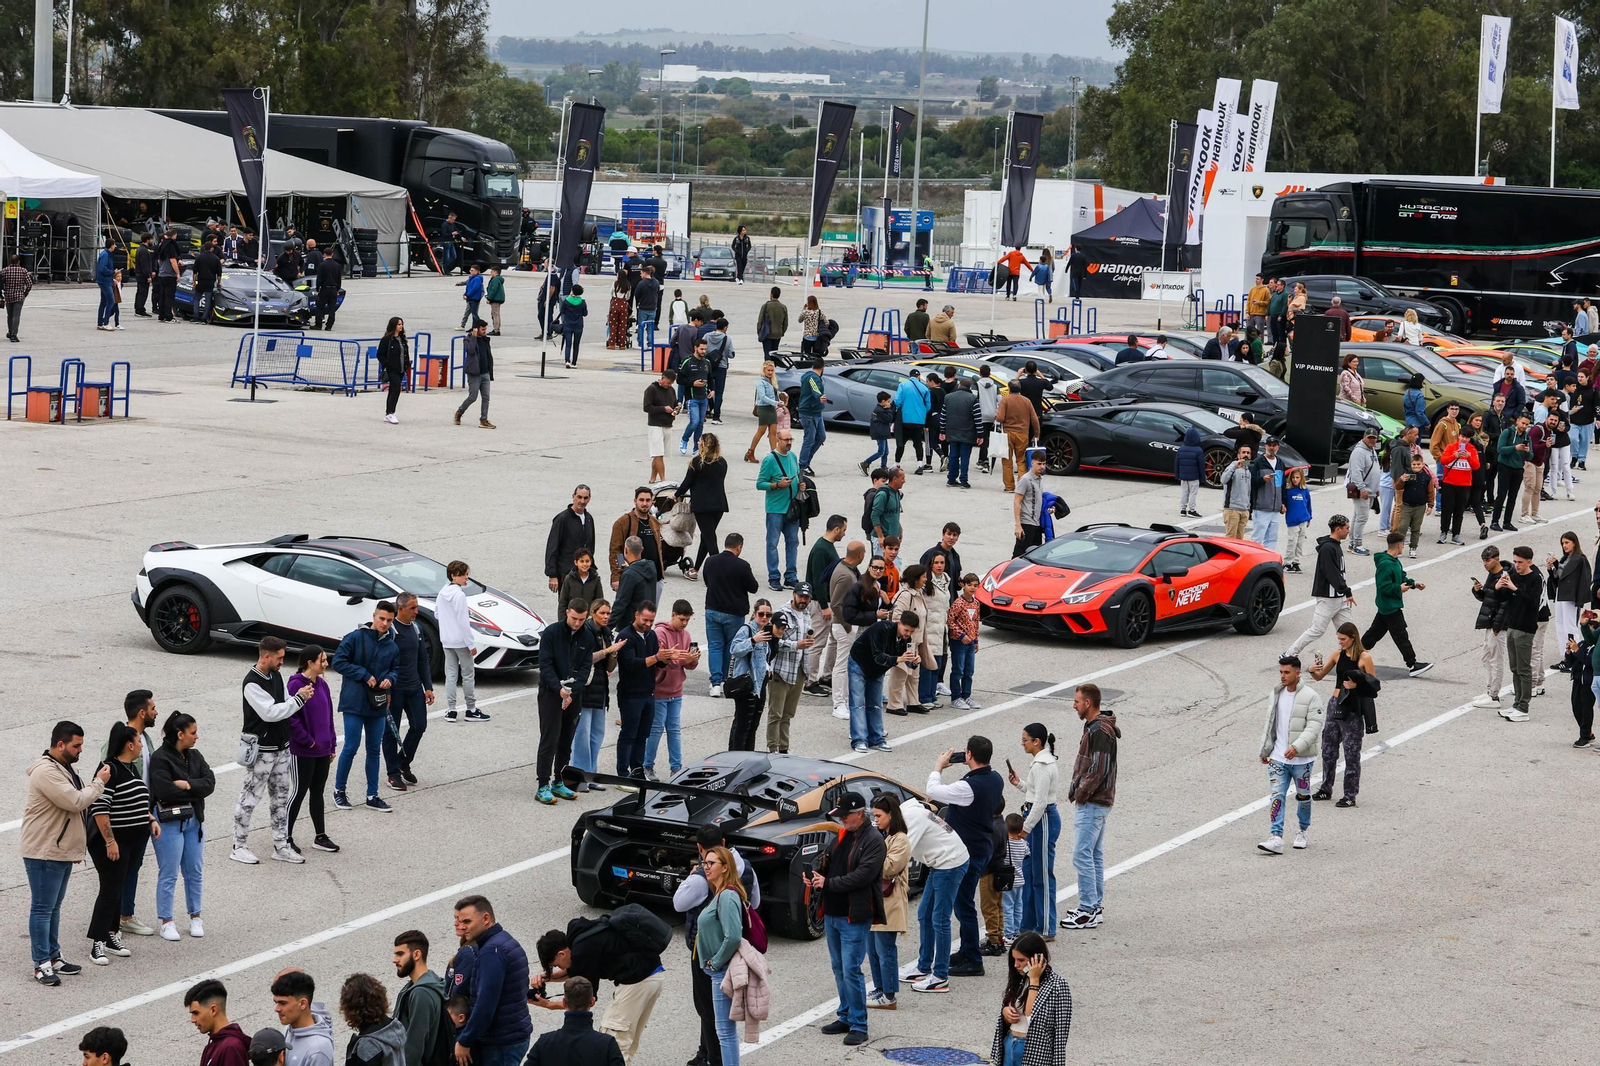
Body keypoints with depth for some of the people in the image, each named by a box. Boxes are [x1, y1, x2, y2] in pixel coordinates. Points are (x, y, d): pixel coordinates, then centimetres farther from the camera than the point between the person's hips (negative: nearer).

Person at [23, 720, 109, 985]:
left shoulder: (63, 768, 14)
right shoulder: (46, 772, -21)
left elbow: (78, 800, 22)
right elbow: (76, 801, -25)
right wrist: (99, 782, -14)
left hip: (62, 852, 11)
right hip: (44, 854, -11)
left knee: (54, 906, 17)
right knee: (42, 908, -4)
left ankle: (53, 957, 25)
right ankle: (42, 964, -1)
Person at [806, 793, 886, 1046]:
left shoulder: (873, 840, -13)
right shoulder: (842, 836, 14)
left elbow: (863, 875, -21)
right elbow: (831, 864, 20)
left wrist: (827, 883, -17)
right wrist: (817, 877, -3)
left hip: (855, 917, -9)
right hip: (832, 912, 9)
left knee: (851, 970, -9)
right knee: (839, 969, 15)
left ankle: (858, 1025, -3)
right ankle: (845, 1017, 25)